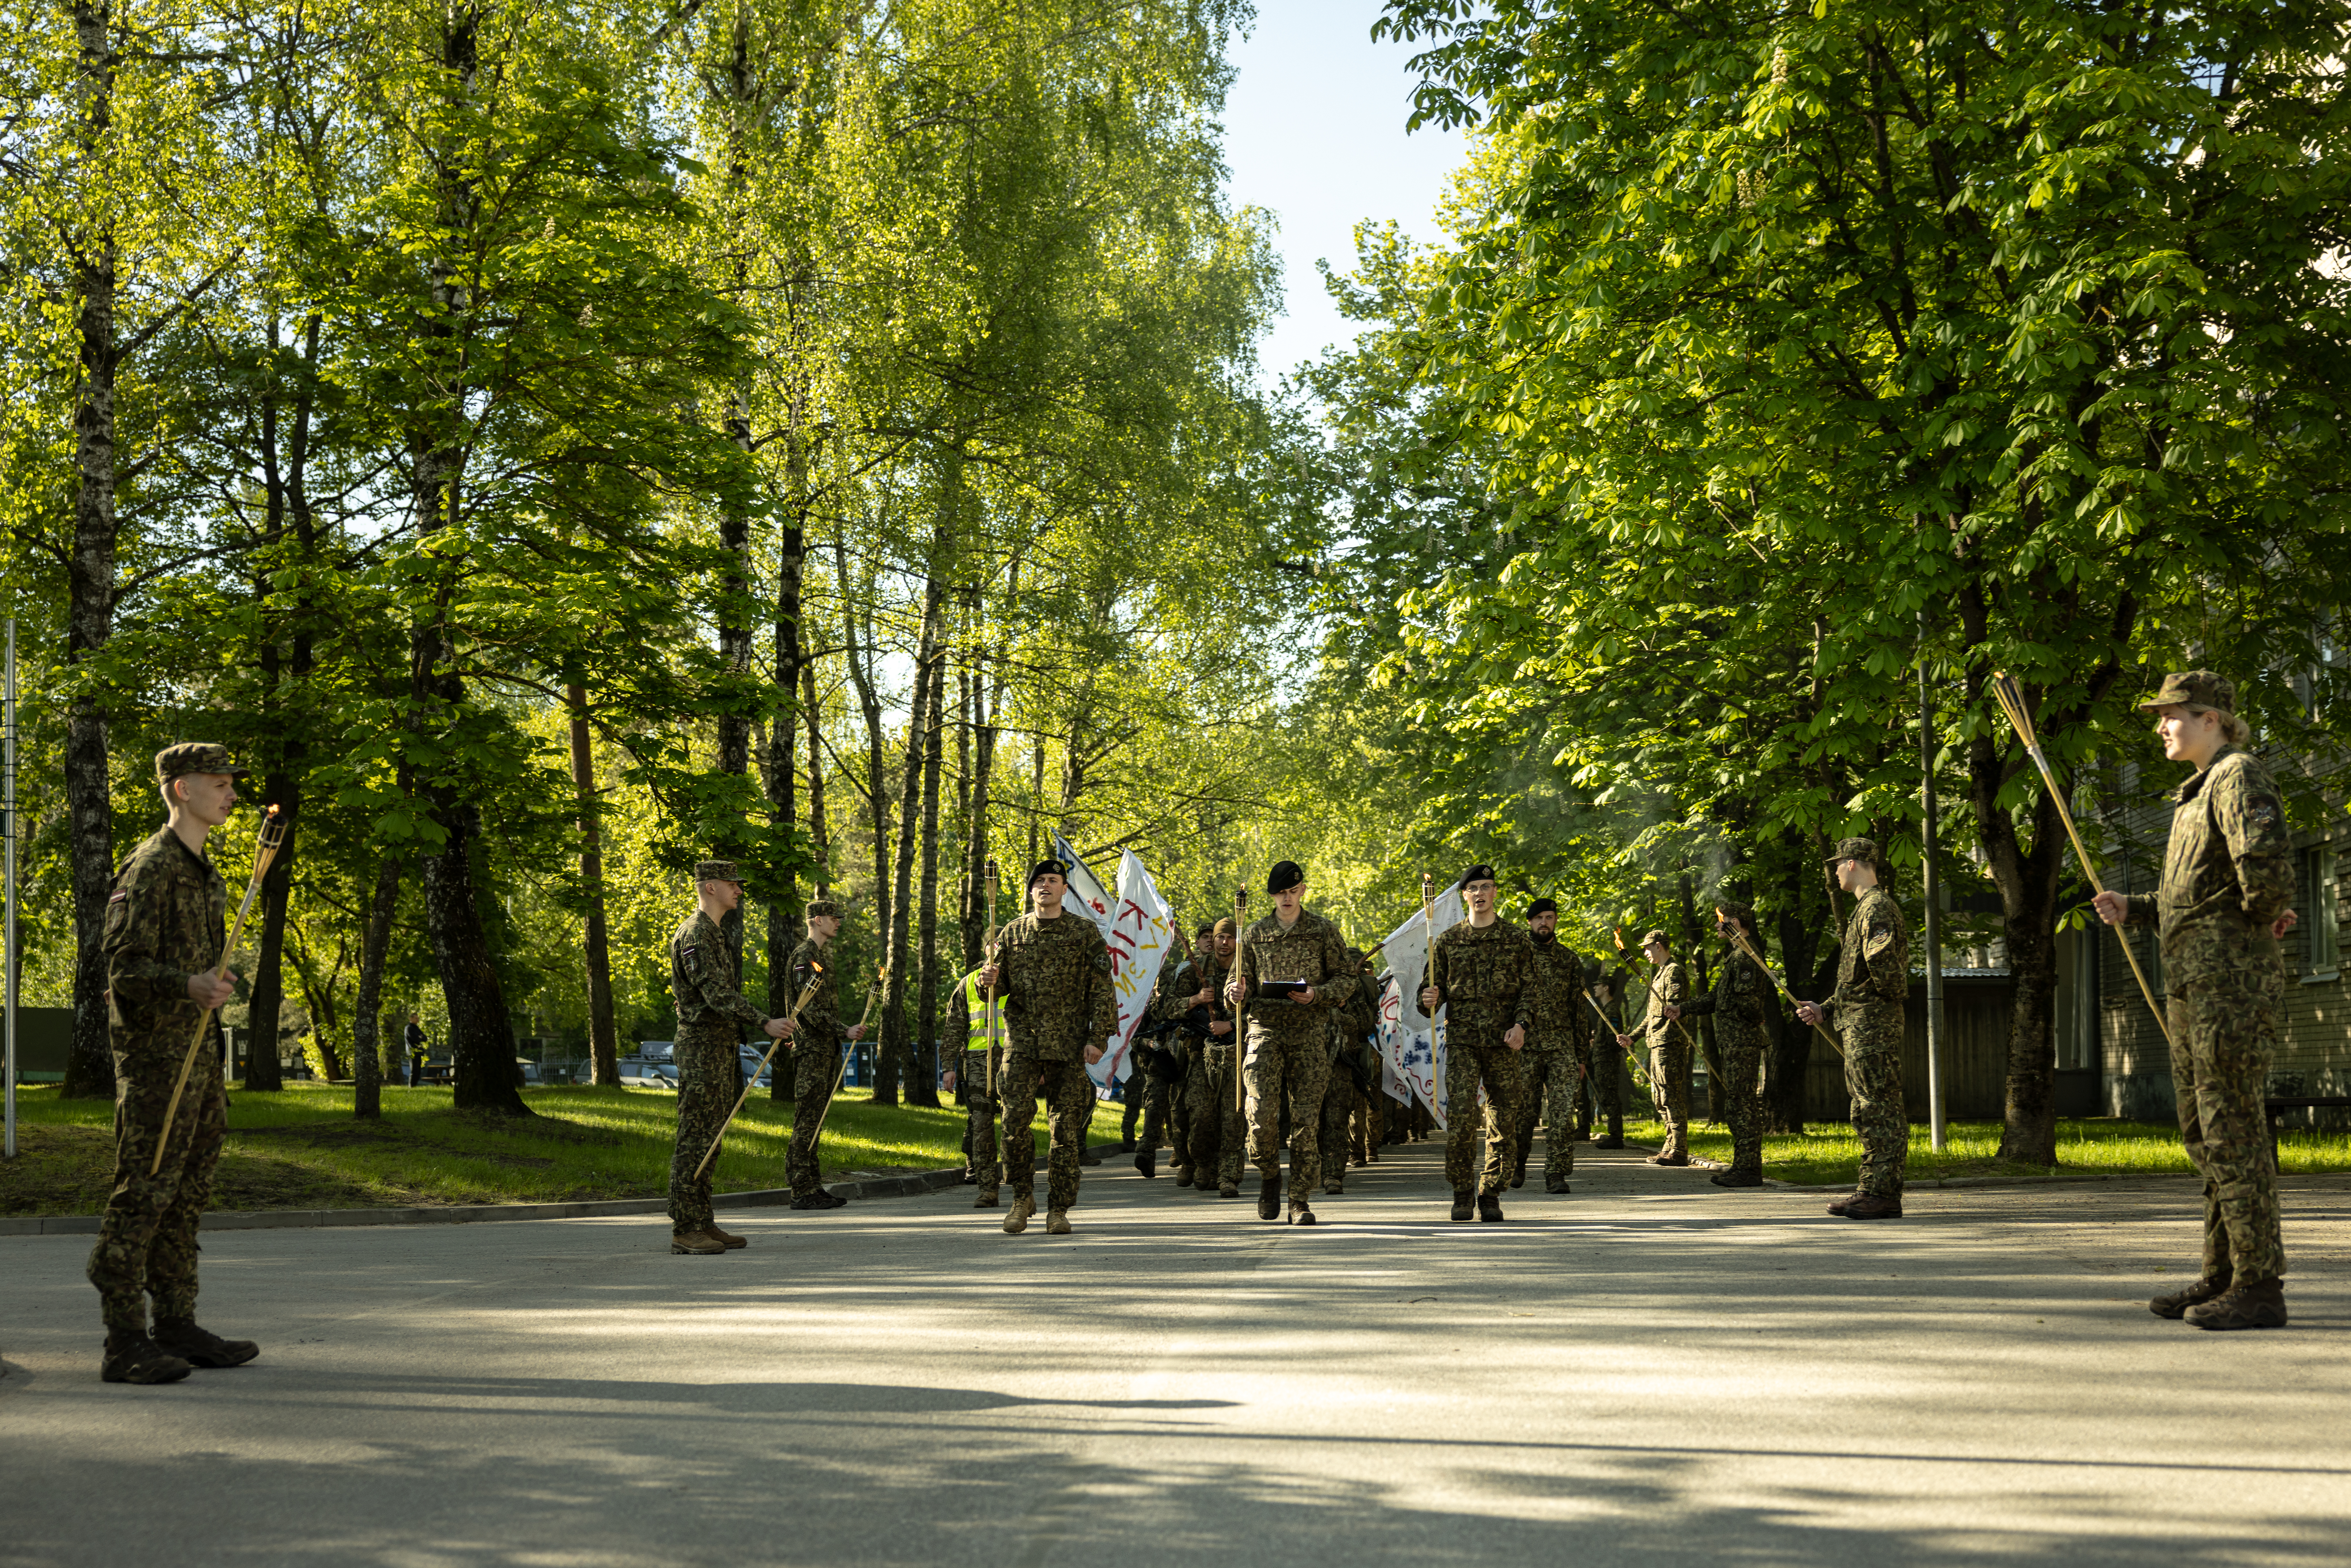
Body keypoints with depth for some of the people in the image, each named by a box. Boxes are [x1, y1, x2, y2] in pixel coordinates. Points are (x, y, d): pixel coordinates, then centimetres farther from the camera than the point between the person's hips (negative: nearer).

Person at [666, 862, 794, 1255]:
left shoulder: (714, 934, 20)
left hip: (720, 1049, 10)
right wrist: (765, 1023, -29)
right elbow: (716, 993, -24)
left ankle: (703, 1224, 15)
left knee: (709, 1139, 11)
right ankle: (685, 1229, -8)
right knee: (695, 1139, -9)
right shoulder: (695, 934, -13)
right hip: (702, 1049, -10)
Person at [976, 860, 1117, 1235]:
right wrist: (989, 980, -8)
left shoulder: (1085, 932, 3)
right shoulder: (1013, 933, 9)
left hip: (1068, 1046, -1)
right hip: (1022, 1042, 1)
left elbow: (1101, 989, 1)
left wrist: (1098, 1038, -7)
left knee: (1066, 1127, 1)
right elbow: (1001, 987, 16)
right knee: (1015, 1120, -8)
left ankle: (1059, 1210, 9)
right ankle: (1022, 1198, 9)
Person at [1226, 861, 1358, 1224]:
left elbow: (1348, 978, 7)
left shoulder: (1324, 931, 7)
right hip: (1265, 1028, 1)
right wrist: (1236, 993, -6)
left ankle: (1301, 1201, 5)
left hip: (1310, 1032, -1)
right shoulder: (1255, 934, 13)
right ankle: (1269, 1174, 15)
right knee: (1262, 1112, -13)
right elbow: (1240, 981, 18)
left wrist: (1317, 994, -11)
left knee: (1306, 1118, -3)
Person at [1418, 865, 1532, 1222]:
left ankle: (1491, 1194, 11)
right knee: (1460, 1115, -12)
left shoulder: (1516, 939, 9)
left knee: (1504, 1119, 0)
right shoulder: (1448, 940, 10)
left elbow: (1528, 988, 6)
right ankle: (1462, 1193, 0)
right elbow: (1436, 985, 15)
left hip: (1503, 1043, 0)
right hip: (1462, 1039, 0)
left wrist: (1521, 1024, -9)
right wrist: (1430, 999, -8)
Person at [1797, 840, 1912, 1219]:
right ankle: (1872, 1190, 17)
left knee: (1880, 1108, -10)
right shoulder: (1866, 908, 21)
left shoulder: (1877, 907, -13)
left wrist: (1892, 995, -9)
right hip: (1859, 1022, 11)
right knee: (1866, 1110, 13)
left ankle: (1885, 1196, -10)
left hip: (1874, 1020, -11)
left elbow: (1882, 962, -26)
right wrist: (1826, 1009, 24)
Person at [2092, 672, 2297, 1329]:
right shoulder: (2198, 793, 22)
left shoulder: (2240, 776, -9)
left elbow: (2267, 861, -27)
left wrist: (2271, 912, -10)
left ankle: (2259, 1287, -6)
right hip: (2192, 985, 10)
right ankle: (2222, 1276, 20)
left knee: (2233, 1129, -9)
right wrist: (2133, 909, 15)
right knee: (2203, 1131, 13)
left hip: (2233, 979, -10)